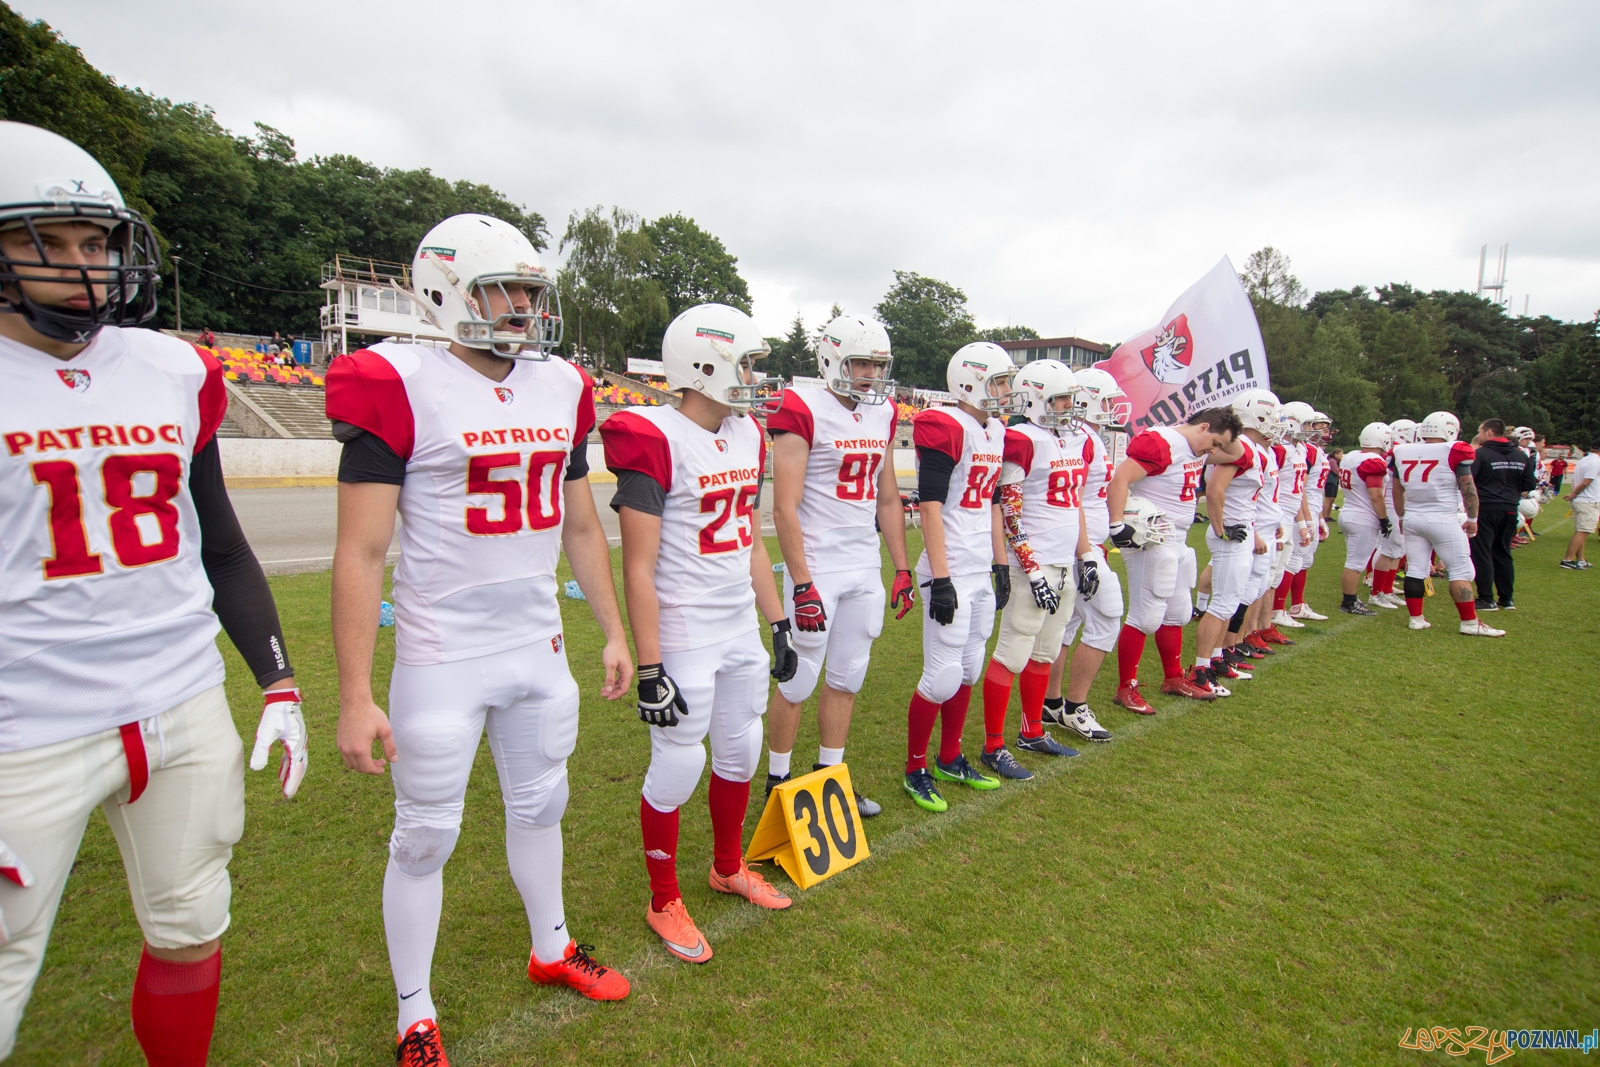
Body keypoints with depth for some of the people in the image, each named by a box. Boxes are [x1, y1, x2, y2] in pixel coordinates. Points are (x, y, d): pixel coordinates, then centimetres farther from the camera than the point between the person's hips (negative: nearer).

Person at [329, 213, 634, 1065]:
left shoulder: (560, 388, 5)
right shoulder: (405, 388, -13)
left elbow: (581, 527, 12)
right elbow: (361, 552, -14)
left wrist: (614, 631, 12)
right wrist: (355, 697, -16)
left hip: (541, 649, 5)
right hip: (443, 659, -5)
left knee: (540, 806, 21)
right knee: (425, 835, 11)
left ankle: (550, 950, 46)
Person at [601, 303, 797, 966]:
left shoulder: (747, 437, 8)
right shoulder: (656, 441, -17)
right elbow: (639, 570, -17)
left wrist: (778, 624, 15)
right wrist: (650, 669, -18)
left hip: (741, 633, 8)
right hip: (684, 641, -7)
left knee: (741, 753, 19)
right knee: (677, 772, 5)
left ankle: (728, 867, 44)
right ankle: (663, 901, 29)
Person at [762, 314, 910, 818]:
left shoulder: (882, 415, 10)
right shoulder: (804, 411, -11)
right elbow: (785, 507, -15)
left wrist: (902, 569, 13)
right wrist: (802, 585, -18)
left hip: (866, 569, 7)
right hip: (817, 570, -6)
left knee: (847, 678, 14)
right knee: (798, 682, 4)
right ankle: (778, 781, 22)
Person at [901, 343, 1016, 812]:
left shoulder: (996, 432, 13)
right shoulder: (947, 429, -13)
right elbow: (930, 506, -18)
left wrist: (1001, 566, 18)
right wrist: (940, 578, -21)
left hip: (981, 574, 9)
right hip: (952, 574, -9)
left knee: (969, 672, 15)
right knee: (943, 677, -4)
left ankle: (950, 759, 31)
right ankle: (915, 770, 14)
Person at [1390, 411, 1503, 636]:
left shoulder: (1402, 453, 4)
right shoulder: (1454, 452, -10)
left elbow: (1397, 491, 13)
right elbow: (1468, 489, -7)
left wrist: (1401, 518, 25)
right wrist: (1472, 519, 6)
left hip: (1412, 519, 5)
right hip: (1443, 521, -5)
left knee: (1415, 569, 9)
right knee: (1461, 570, 3)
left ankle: (1416, 618, 14)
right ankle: (1470, 622, 6)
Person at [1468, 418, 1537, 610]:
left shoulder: (1480, 454, -12)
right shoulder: (1521, 456, 8)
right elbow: (1530, 485, 10)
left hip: (1485, 510, -6)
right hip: (1510, 510, 6)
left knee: (1482, 554, -1)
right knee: (1503, 553, 15)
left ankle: (1487, 599, -1)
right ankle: (1506, 598, 20)